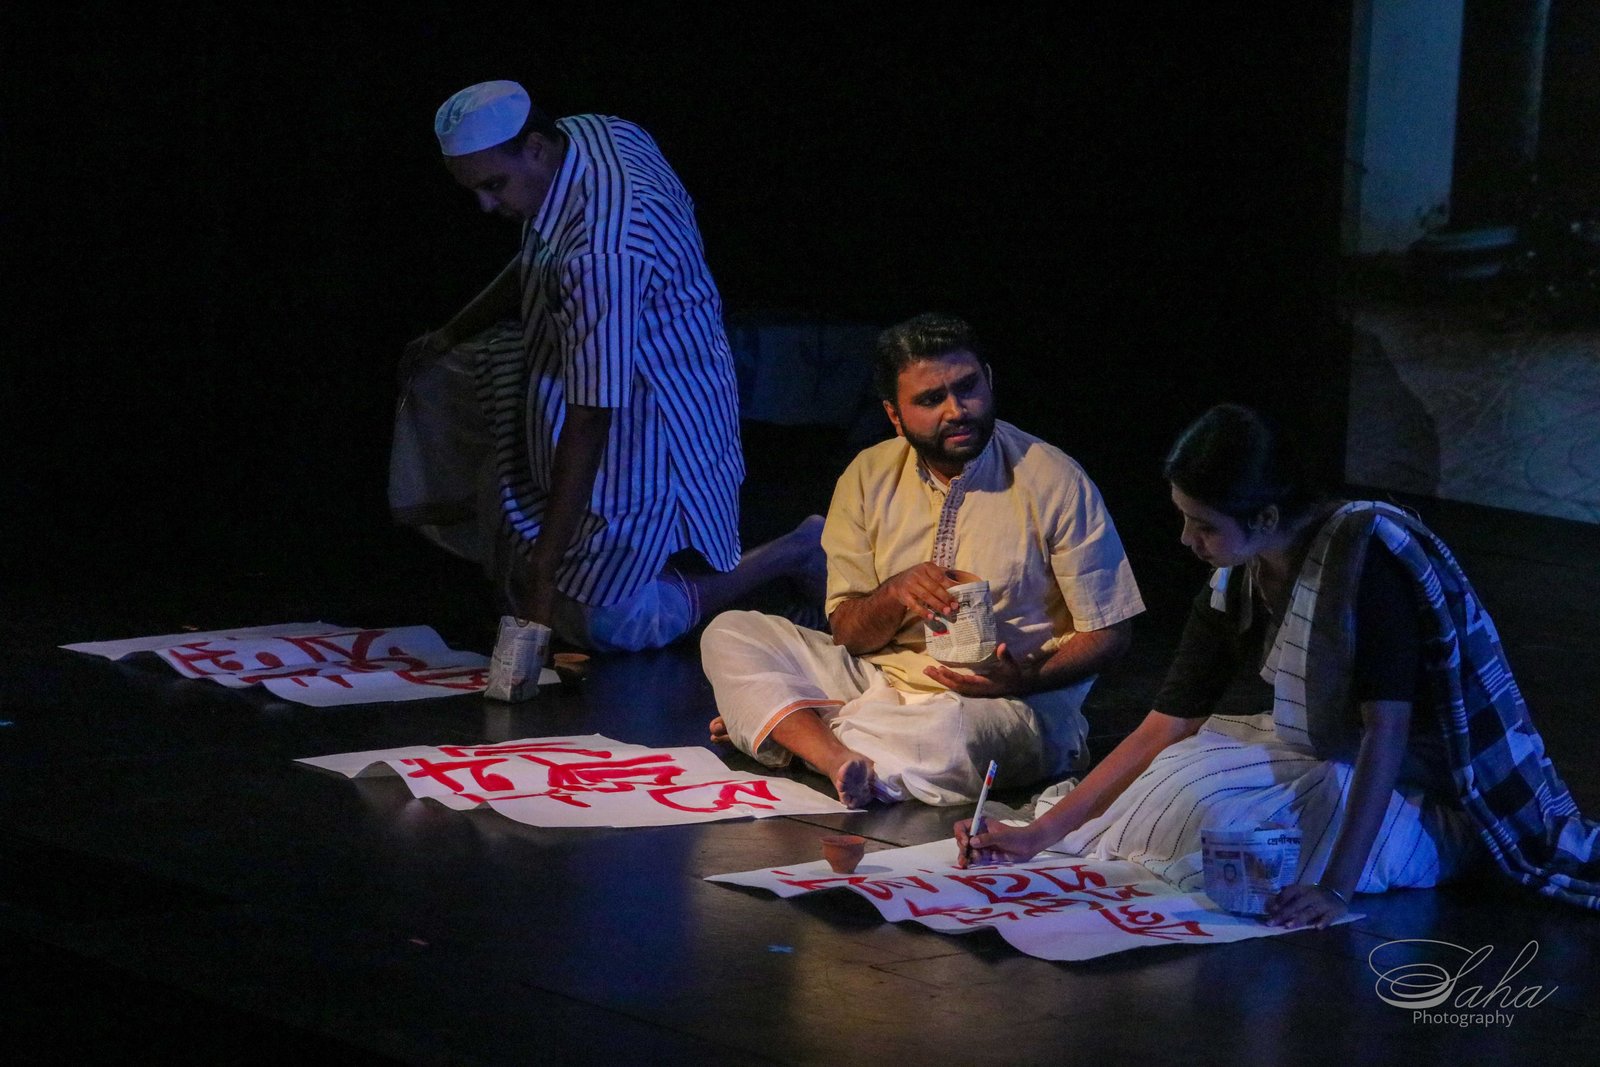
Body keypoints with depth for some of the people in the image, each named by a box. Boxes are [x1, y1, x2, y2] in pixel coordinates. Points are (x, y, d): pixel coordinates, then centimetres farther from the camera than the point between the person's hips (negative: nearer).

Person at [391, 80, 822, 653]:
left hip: (646, 420, -10)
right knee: (438, 379, 16)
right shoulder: (587, 134, -9)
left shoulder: (603, 252, -38)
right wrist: (451, 335, 20)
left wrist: (545, 567, -29)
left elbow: (589, 419, -34)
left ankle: (795, 552, 5)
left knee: (606, 627, -3)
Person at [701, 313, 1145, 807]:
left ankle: (786, 726, -17)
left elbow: (1107, 632, -3)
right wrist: (895, 593, -17)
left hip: (1009, 701, -5)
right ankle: (837, 756, -31)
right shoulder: (868, 478, 4)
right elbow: (847, 633, 5)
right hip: (884, 679, 5)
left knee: (951, 731, -41)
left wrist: (1025, 679, -22)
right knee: (728, 634, -10)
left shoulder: (1055, 482, -7)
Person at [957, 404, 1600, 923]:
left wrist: (1335, 888, -36)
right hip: (1316, 768, 7)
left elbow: (1385, 733, -29)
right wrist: (1037, 836, -8)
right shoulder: (1234, 588, -3)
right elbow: (1162, 732, -1)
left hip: (1419, 802, -7)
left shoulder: (1369, 556, -24)